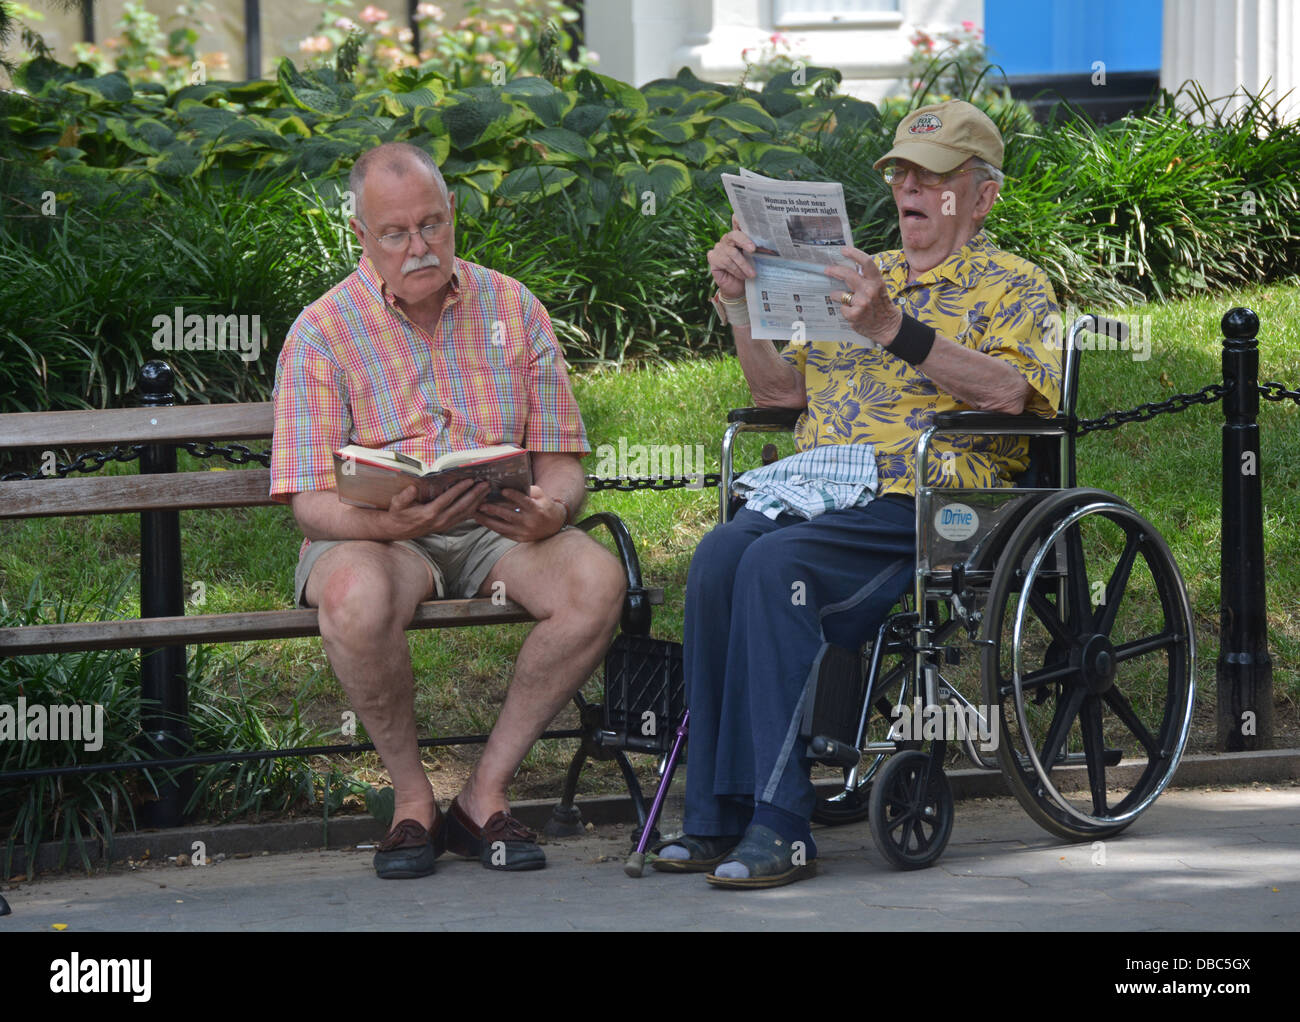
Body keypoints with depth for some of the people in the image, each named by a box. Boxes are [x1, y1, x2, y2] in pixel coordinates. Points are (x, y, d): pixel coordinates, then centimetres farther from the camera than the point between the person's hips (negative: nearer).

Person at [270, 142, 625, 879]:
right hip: (376, 532, -3)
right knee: (358, 596, -39)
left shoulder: (512, 309, 6)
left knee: (598, 581, -28)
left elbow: (561, 461, 6)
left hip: (499, 529, 3)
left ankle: (487, 791, -14)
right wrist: (391, 522, -32)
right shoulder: (323, 333, -3)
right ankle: (413, 797, -14)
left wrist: (552, 507, -20)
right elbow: (311, 501, -9)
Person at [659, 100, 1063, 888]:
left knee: (776, 563, -34)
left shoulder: (1012, 286, 9)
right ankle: (717, 818, -28)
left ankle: (779, 825, -35)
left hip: (922, 502, -6)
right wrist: (740, 304, 11)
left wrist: (894, 330, -19)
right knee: (722, 554, -28)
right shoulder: (863, 278, 29)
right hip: (821, 491, 6)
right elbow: (782, 390, 28)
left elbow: (1013, 391, -11)